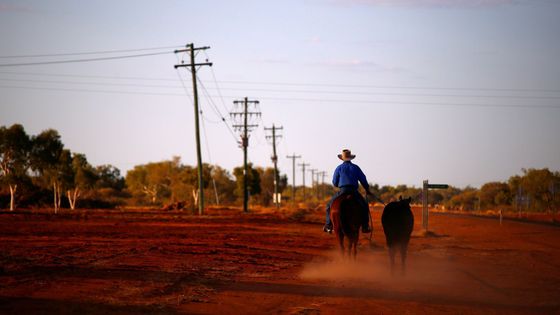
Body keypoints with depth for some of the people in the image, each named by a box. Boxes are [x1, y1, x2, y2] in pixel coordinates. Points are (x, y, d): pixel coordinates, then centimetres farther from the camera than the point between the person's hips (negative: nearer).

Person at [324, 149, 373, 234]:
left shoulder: (339, 168, 3)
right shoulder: (356, 167, 7)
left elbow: (334, 183, 6)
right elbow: (363, 180, 8)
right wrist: (367, 190, 21)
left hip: (342, 191, -1)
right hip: (354, 191, 1)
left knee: (330, 205, 16)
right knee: (364, 206, 19)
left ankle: (329, 225, 4)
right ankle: (365, 226, 9)